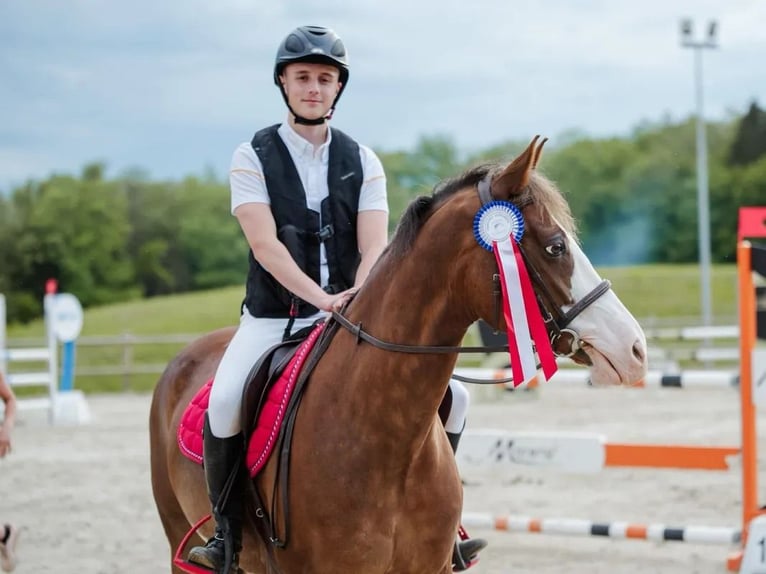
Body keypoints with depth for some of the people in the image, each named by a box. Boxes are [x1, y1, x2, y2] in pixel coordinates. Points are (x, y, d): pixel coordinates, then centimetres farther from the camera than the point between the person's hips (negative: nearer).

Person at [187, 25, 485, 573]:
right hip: (273, 318, -2)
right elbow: (265, 244, -14)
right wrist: (319, 297, -28)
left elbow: (375, 245, -4)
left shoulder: (362, 161, 7)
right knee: (225, 401, -30)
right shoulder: (253, 157, -1)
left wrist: (359, 294, -25)